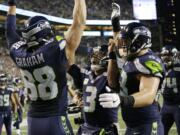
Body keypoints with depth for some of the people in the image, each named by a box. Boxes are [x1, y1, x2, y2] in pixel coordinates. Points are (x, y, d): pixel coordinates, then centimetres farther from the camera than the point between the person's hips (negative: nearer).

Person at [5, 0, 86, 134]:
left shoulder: (19, 55, 0)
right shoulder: (56, 52, -15)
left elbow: (10, 32, 20)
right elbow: (79, 22, -8)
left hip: (33, 120, 6)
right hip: (56, 120, -6)